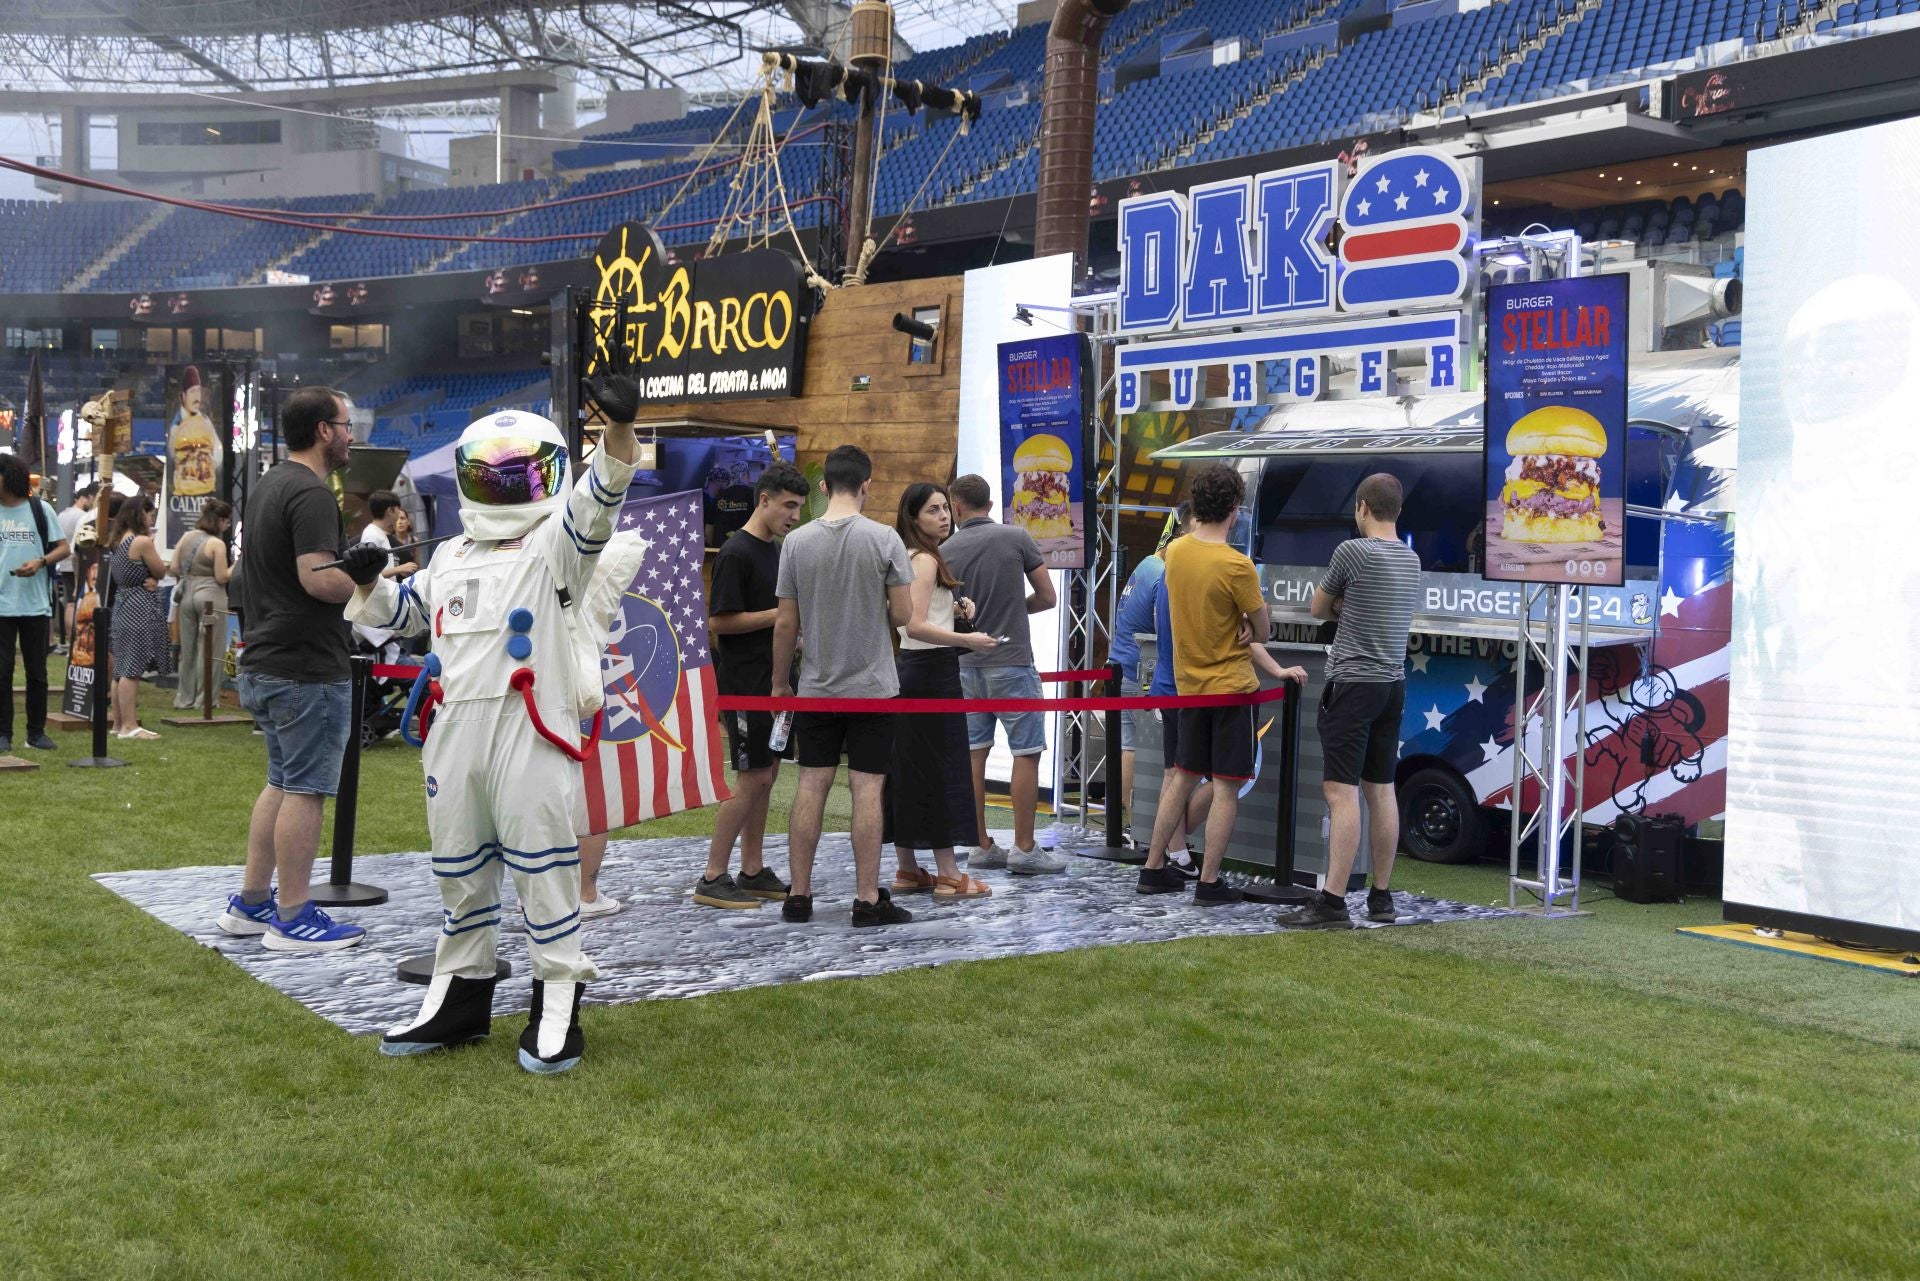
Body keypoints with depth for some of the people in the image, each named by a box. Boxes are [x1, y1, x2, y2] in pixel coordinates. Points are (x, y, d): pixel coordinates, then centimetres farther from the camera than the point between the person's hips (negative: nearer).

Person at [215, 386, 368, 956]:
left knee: (282, 784, 18)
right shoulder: (311, 494, -17)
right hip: (307, 669, -10)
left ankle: (250, 903, 23)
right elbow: (318, 577, -27)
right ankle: (293, 919, 2)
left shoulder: (265, 487, 15)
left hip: (264, 664, 10)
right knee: (306, 791, -3)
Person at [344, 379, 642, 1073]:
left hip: (533, 730, -7)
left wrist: (619, 425, -36)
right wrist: (370, 581, 12)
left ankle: (557, 1008, 9)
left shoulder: (556, 542, -1)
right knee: (459, 870, 15)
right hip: (456, 726, 7)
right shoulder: (451, 557, 20)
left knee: (542, 869, -2)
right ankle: (461, 998, 28)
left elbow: (600, 493, -19)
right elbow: (405, 611, 33)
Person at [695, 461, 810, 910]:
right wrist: (781, 614, -17)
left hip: (773, 680, 9)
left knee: (766, 775, 10)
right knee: (752, 779, -8)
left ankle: (753, 872, 18)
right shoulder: (735, 553, -13)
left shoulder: (776, 550, 15)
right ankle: (712, 879, -1)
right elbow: (720, 621, -17)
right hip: (745, 683, -9)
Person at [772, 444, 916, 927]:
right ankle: (868, 900, 2)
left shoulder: (797, 541, -2)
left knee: (811, 786, 8)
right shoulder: (884, 539, -9)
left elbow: (785, 623, 0)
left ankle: (799, 896, 12)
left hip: (816, 686, 3)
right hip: (872, 686, -2)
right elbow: (903, 614, -7)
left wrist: (780, 682, 11)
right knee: (867, 789, 0)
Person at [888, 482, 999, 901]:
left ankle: (907, 870, 16)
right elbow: (914, 626, -24)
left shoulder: (910, 558, 15)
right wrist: (967, 641, -24)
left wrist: (954, 610, 10)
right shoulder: (925, 560, -14)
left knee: (907, 769, 10)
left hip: (910, 669, 10)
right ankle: (949, 876, -3)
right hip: (932, 670, -10)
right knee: (941, 769, -6)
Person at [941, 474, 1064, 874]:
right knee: (1027, 752, 3)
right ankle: (1024, 849, 3)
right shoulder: (1017, 537, -6)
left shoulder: (946, 551, -1)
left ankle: (981, 846, 14)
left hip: (966, 665, 3)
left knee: (973, 754, 10)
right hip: (1011, 663, -3)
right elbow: (1047, 597, -1)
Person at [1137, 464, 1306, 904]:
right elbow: (1261, 629, -11)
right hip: (1231, 686, -7)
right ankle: (1209, 883, 5)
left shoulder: (1175, 551, 0)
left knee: (1182, 776, 18)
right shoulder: (1236, 566, -22)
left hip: (1190, 684, 7)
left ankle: (1154, 869, 23)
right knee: (1226, 787, 1)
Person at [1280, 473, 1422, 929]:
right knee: (1381, 790, 10)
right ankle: (1381, 896, 14)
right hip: (1393, 685, 8)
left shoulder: (1353, 551, -11)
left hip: (1353, 685, -8)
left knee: (1341, 791, -10)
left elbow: (1319, 609, 3)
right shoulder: (1411, 560, 12)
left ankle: (1332, 902, -14)